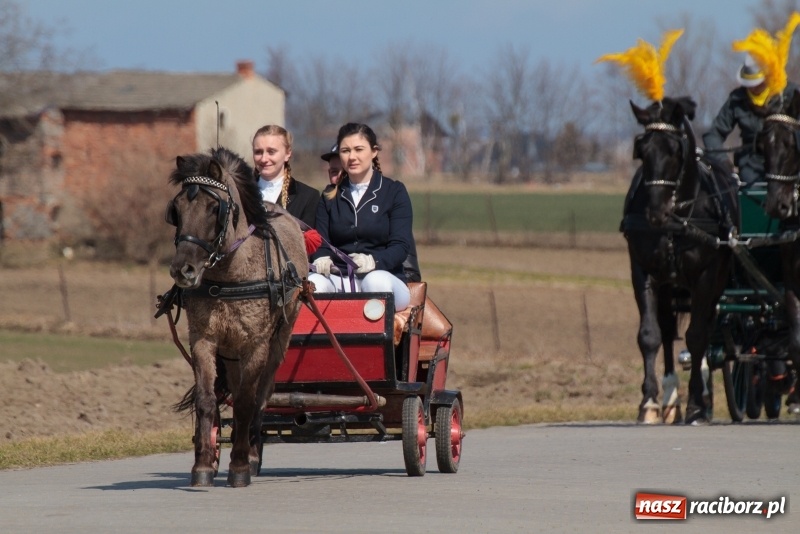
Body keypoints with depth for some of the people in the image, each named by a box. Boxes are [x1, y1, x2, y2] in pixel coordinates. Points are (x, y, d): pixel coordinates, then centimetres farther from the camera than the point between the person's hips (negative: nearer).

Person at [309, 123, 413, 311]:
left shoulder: (394, 191, 9)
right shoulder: (330, 196, 20)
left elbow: (401, 245, -2)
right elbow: (321, 242, 11)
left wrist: (374, 261, -24)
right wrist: (321, 259, -15)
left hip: (383, 276, -2)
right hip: (339, 280, 2)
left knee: (376, 281, -40)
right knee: (313, 283, -34)